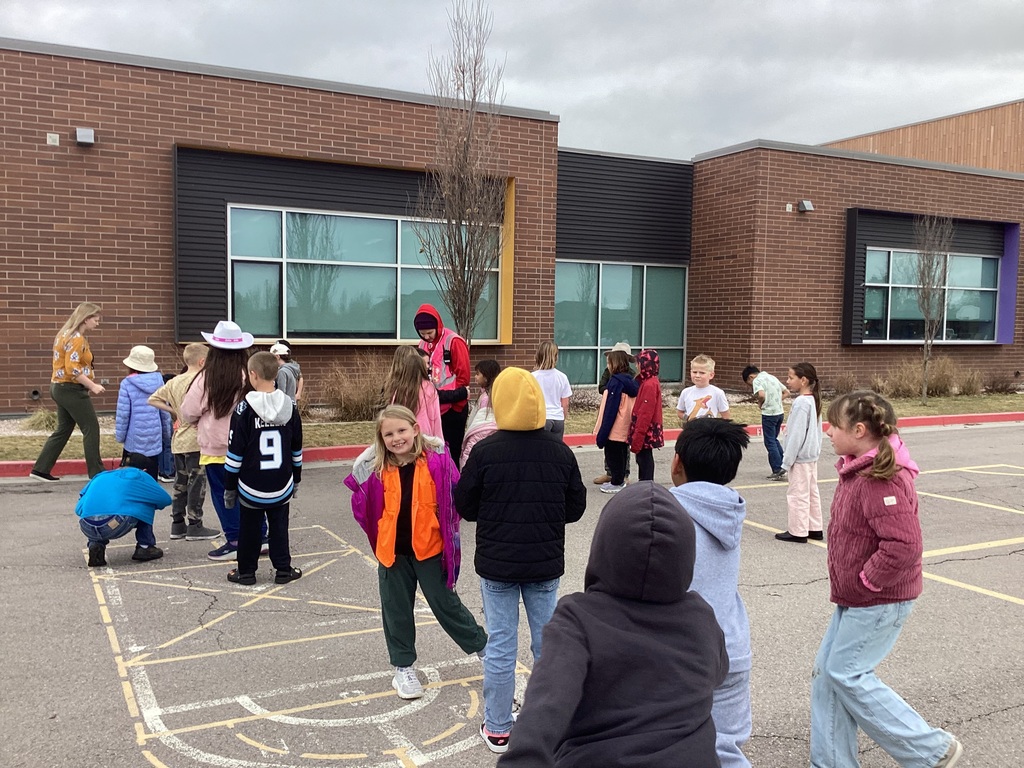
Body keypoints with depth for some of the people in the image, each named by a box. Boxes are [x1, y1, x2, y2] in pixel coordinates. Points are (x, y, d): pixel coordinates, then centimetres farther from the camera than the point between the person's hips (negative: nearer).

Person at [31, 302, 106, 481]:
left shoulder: (67, 335, 15)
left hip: (60, 388, 10)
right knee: (91, 428, -3)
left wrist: (89, 383, 12)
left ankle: (40, 469, 18)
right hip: (71, 390, -10)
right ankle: (96, 473, 2)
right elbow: (72, 369, -24)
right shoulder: (76, 338, -16)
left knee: (63, 430, 15)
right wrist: (92, 386, -22)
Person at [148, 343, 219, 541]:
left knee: (181, 483, 14)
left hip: (178, 440, 8)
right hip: (195, 440, -8)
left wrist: (173, 411, 10)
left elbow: (153, 400, 12)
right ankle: (195, 527, 6)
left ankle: (177, 525, 20)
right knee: (197, 483, 0)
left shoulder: (174, 381, 9)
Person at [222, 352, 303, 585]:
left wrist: (229, 487, 0)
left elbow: (235, 453, -9)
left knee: (249, 529, 11)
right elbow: (296, 449, 7)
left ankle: (246, 571, 21)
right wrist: (296, 479, 18)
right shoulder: (289, 406, -2)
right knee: (279, 526, 14)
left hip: (251, 486, -3)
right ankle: (283, 570, 19)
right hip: (282, 486, 3)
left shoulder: (244, 409, -13)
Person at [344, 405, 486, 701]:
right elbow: (364, 508, 7)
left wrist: (445, 530, -6)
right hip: (392, 551, 2)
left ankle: (482, 646, 31)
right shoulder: (375, 468, -8)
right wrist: (379, 537, 5)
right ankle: (403, 666, 32)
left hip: (429, 548, -2)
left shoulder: (436, 460, -13)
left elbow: (453, 498, -5)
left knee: (446, 604, 10)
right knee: (396, 610, 14)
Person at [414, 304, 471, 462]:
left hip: (452, 408, -6)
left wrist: (448, 398, -12)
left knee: (452, 451, 2)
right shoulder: (423, 344, 10)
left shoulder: (453, 341, -11)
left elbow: (463, 377, -12)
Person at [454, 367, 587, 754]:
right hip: (546, 562, 2)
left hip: (497, 562, -2)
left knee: (500, 645, 8)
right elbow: (576, 507, 2)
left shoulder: (485, 451, -14)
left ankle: (497, 729, 19)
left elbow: (465, 507, -4)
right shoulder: (560, 450, -6)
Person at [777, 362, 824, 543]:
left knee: (798, 494, -1)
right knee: (812, 493, 15)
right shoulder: (813, 400, 8)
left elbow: (796, 435, -20)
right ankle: (814, 529, 22)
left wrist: (787, 460, -15)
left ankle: (798, 532, 6)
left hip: (800, 456, -9)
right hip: (811, 455, 9)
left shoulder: (801, 402, -20)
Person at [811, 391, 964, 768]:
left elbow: (904, 546, -32)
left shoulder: (883, 480, -26)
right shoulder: (859, 470, 6)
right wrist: (854, 583, 12)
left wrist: (866, 582, -20)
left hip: (880, 600, -10)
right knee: (826, 672, 12)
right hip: (856, 597, 10)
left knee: (846, 674, 0)